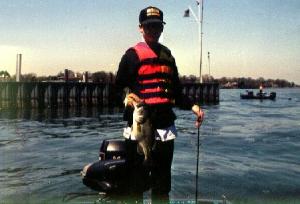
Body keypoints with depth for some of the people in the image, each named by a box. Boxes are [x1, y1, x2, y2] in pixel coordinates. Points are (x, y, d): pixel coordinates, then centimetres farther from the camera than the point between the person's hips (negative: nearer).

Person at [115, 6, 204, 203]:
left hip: (166, 128, 5)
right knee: (136, 181, 2)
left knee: (163, 183, 13)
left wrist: (192, 106, 5)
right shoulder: (133, 55, 1)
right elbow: (119, 87, -4)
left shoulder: (168, 55, 17)